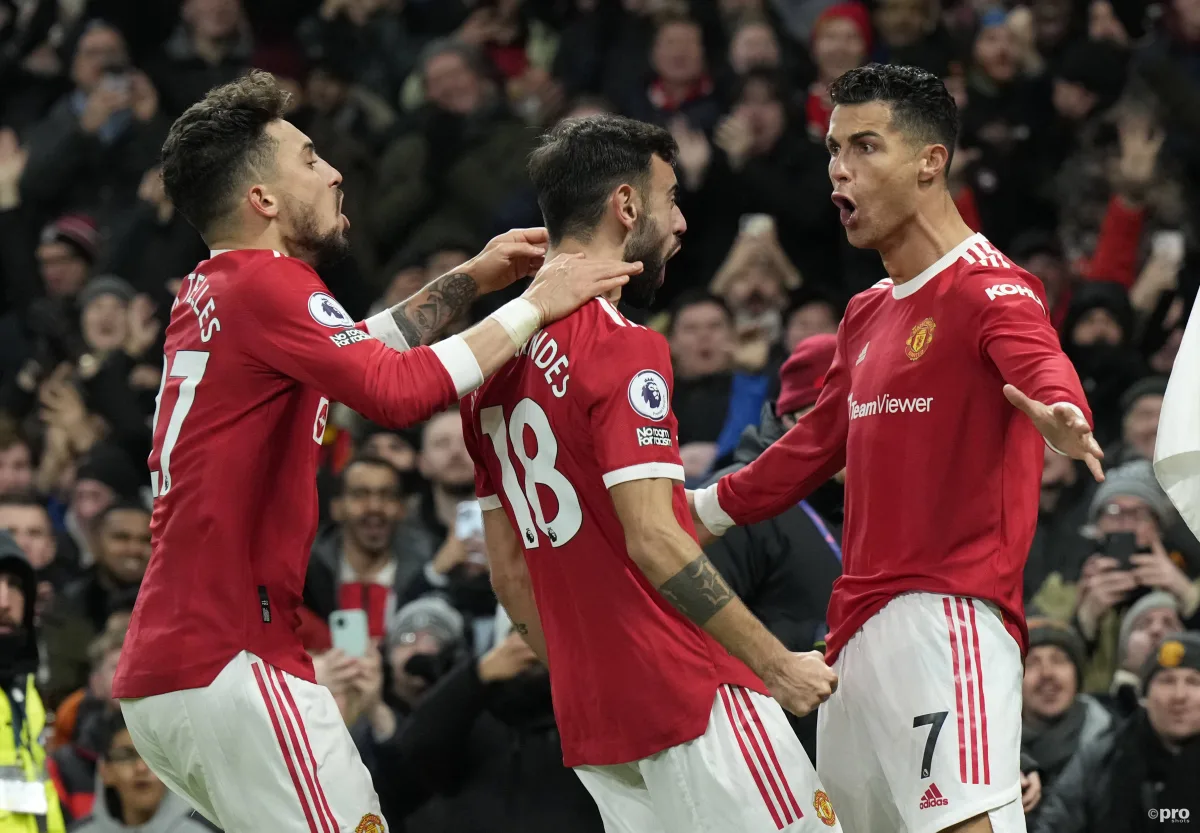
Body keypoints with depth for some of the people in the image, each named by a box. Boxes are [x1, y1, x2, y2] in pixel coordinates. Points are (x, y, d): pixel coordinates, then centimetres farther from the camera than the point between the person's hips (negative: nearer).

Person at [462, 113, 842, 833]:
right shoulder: (622, 348, -12)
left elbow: (508, 570, 17)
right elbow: (653, 542, -19)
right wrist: (776, 664, -13)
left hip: (590, 717, 8)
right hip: (689, 693, -8)